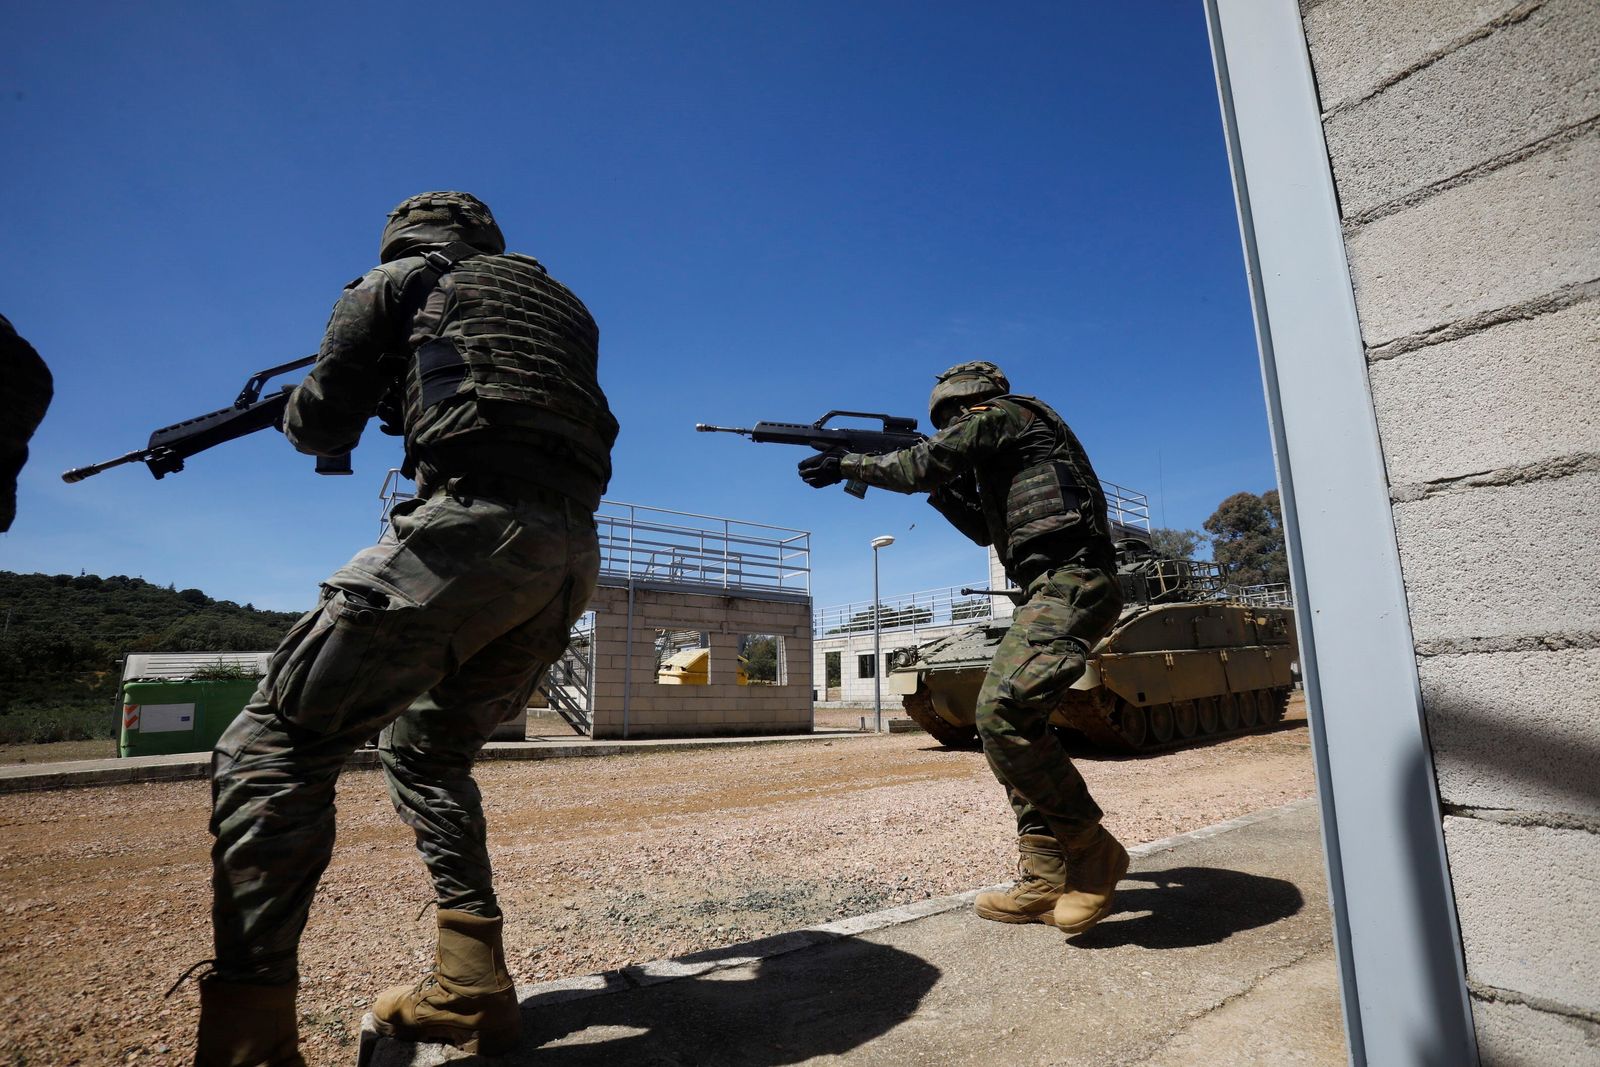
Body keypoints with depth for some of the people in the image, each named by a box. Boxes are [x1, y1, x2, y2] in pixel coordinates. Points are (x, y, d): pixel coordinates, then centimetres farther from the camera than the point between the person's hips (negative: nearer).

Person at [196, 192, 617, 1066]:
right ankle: (471, 988, 15)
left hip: (472, 529, -7)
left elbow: (322, 427, 17)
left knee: (273, 747, -1)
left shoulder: (404, 281, 17)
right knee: (425, 747, 22)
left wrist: (301, 406, 40)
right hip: (572, 557, 7)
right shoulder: (562, 306, 32)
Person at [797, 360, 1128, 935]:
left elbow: (917, 466, -6)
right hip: (1060, 587, 11)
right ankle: (1043, 882, 6)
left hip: (1068, 583, -11)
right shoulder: (1003, 450, 30)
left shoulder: (999, 413, 2)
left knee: (1002, 711, -23)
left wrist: (846, 463, 8)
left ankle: (1092, 852, -11)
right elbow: (987, 529, 36)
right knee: (1016, 723, 6)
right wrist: (944, 488, 25)